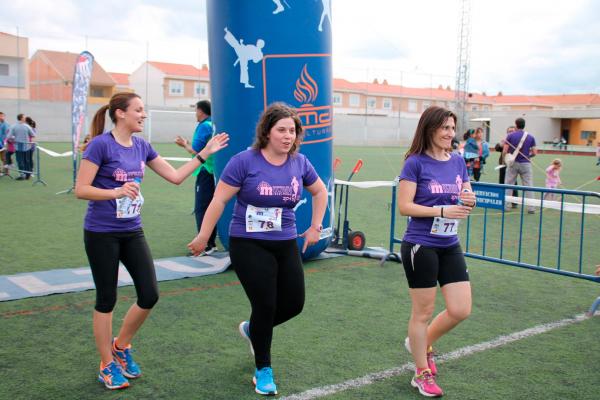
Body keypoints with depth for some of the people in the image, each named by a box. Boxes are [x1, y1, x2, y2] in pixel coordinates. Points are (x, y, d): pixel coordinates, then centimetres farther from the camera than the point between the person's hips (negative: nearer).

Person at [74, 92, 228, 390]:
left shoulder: (141, 146, 5)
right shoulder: (100, 144, -13)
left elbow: (176, 176, 8)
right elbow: (80, 190, -15)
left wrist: (206, 152, 4)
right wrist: (116, 191, -29)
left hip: (132, 231, 6)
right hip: (101, 234, -6)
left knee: (150, 295, 3)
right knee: (107, 299, 5)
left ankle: (121, 346, 27)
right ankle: (107, 365, 22)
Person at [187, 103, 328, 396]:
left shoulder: (300, 163, 2)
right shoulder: (245, 161, -13)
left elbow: (319, 191, 19)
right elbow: (219, 200, -9)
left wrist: (315, 227, 15)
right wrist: (203, 237, -5)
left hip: (286, 245, 5)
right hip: (249, 245, -5)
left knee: (294, 304, 7)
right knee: (265, 306, -4)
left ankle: (252, 329, 39)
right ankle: (263, 371, 20)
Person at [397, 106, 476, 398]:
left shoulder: (458, 162, 7)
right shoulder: (416, 163, -10)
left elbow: (465, 200, 14)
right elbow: (404, 206, -14)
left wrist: (469, 202, -9)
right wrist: (443, 210, -22)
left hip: (450, 246, 6)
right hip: (420, 246, -6)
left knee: (461, 310, 4)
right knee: (423, 312, 5)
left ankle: (421, 343, 32)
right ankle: (422, 375, 23)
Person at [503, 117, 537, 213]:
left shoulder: (510, 136, -4)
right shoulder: (530, 137, 0)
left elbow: (504, 151, -8)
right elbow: (534, 153, -1)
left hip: (513, 163, 0)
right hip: (526, 164, 0)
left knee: (508, 185, 9)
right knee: (528, 186, 3)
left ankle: (506, 206, 9)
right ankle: (530, 208, 2)